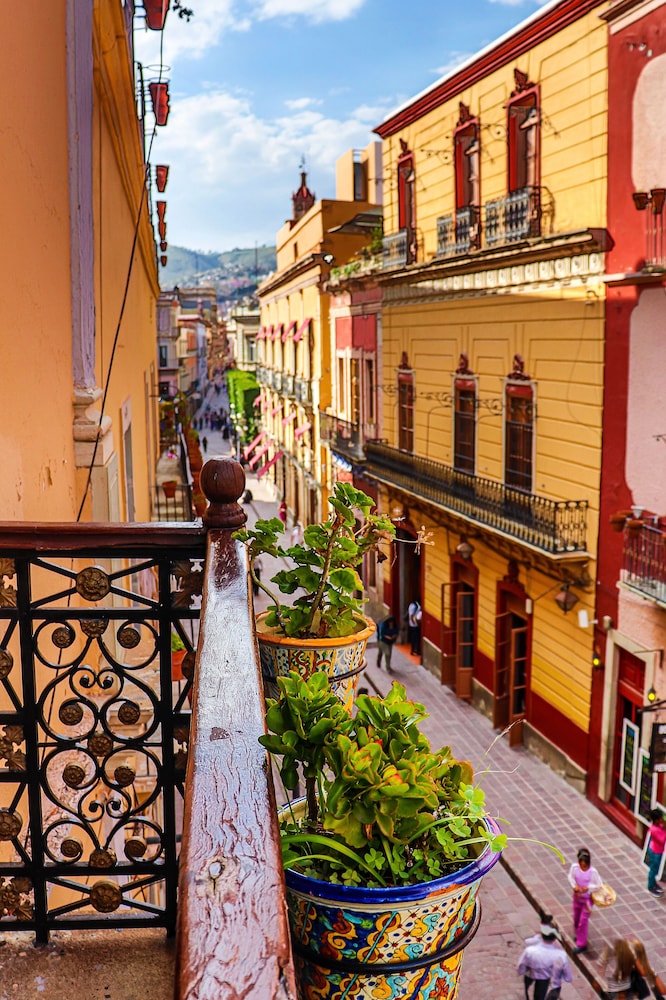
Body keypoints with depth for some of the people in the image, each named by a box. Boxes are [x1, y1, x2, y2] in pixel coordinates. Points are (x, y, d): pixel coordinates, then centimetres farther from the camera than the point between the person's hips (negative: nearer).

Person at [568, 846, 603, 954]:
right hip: (577, 896, 4)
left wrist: (588, 887, -29)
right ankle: (579, 935, 48)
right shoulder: (574, 867, -18)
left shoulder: (593, 872, -26)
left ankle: (581, 944, 13)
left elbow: (599, 885, -16)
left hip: (588, 898, -4)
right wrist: (574, 886, -21)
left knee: (583, 921, 0)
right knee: (576, 918, 21)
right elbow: (571, 877, -4)